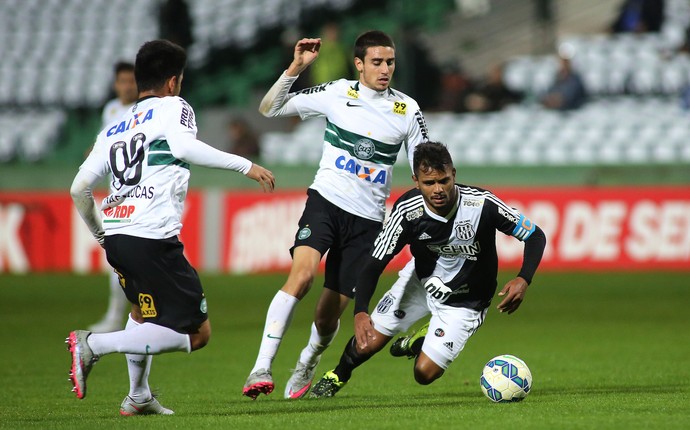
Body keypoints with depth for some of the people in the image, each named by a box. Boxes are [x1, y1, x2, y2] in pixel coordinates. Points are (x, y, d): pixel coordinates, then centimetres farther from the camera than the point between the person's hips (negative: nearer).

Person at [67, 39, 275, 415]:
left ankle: (138, 397, 30)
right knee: (195, 333, -8)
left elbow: (79, 189, 21)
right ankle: (94, 345, -17)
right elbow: (183, 146, -17)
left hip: (116, 237, 8)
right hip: (152, 239, -8)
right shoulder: (173, 108, 6)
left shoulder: (113, 129, 23)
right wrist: (245, 166, -17)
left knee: (145, 310, 35)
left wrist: (100, 235, 36)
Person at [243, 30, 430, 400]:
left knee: (331, 311, 3)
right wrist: (295, 68, -13)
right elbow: (269, 109, 0)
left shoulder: (408, 111, 2)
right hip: (326, 201, -2)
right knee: (302, 274, -28)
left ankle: (306, 366, 36)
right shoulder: (337, 94, -1)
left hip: (367, 218, 2)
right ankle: (262, 367, -28)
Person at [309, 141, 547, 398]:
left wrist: (523, 280, -36)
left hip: (464, 301, -2)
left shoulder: (482, 204, -31)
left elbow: (535, 236, -18)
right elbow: (375, 263, -22)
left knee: (425, 373, -9)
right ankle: (338, 376, 35)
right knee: (368, 343, -2)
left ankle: (421, 340, 29)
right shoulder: (407, 210, -27)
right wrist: (360, 312, -39)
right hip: (421, 281, 2)